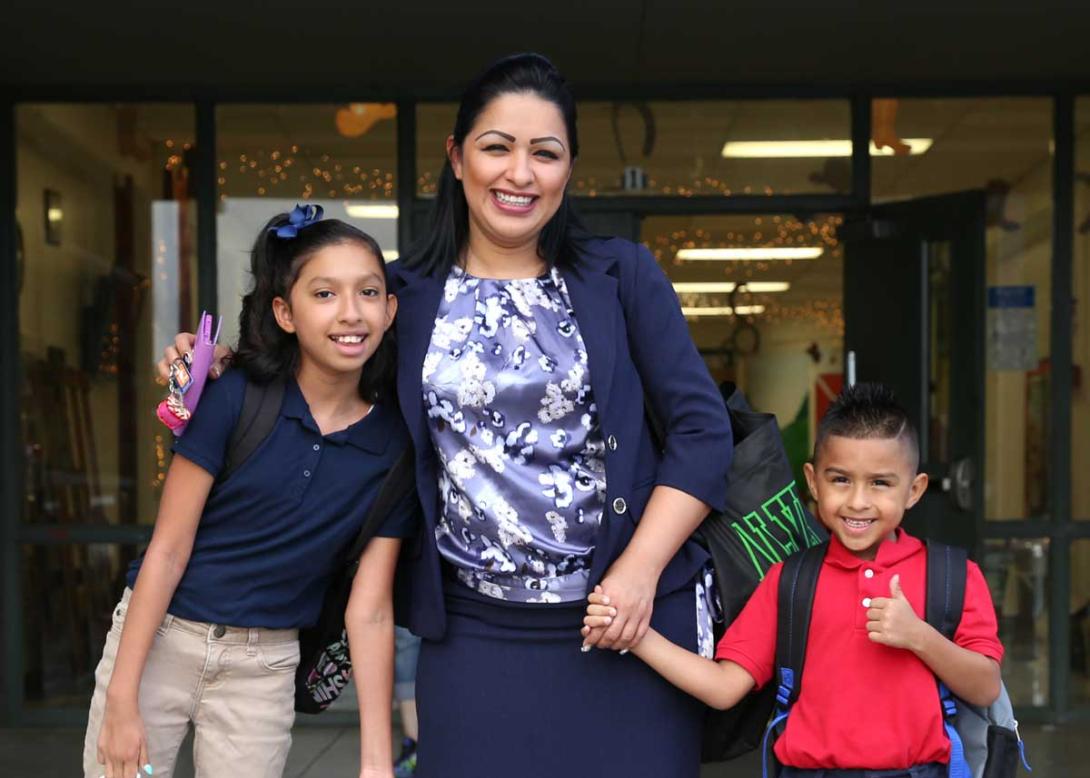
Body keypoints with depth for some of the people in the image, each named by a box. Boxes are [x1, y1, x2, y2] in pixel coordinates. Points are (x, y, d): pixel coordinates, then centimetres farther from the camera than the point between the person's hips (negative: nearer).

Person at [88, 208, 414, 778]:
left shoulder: (393, 442, -6)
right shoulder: (235, 399, -13)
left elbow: (370, 610, -5)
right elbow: (168, 550, -11)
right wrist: (121, 701, -12)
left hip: (264, 667, 2)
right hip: (161, 639, -1)